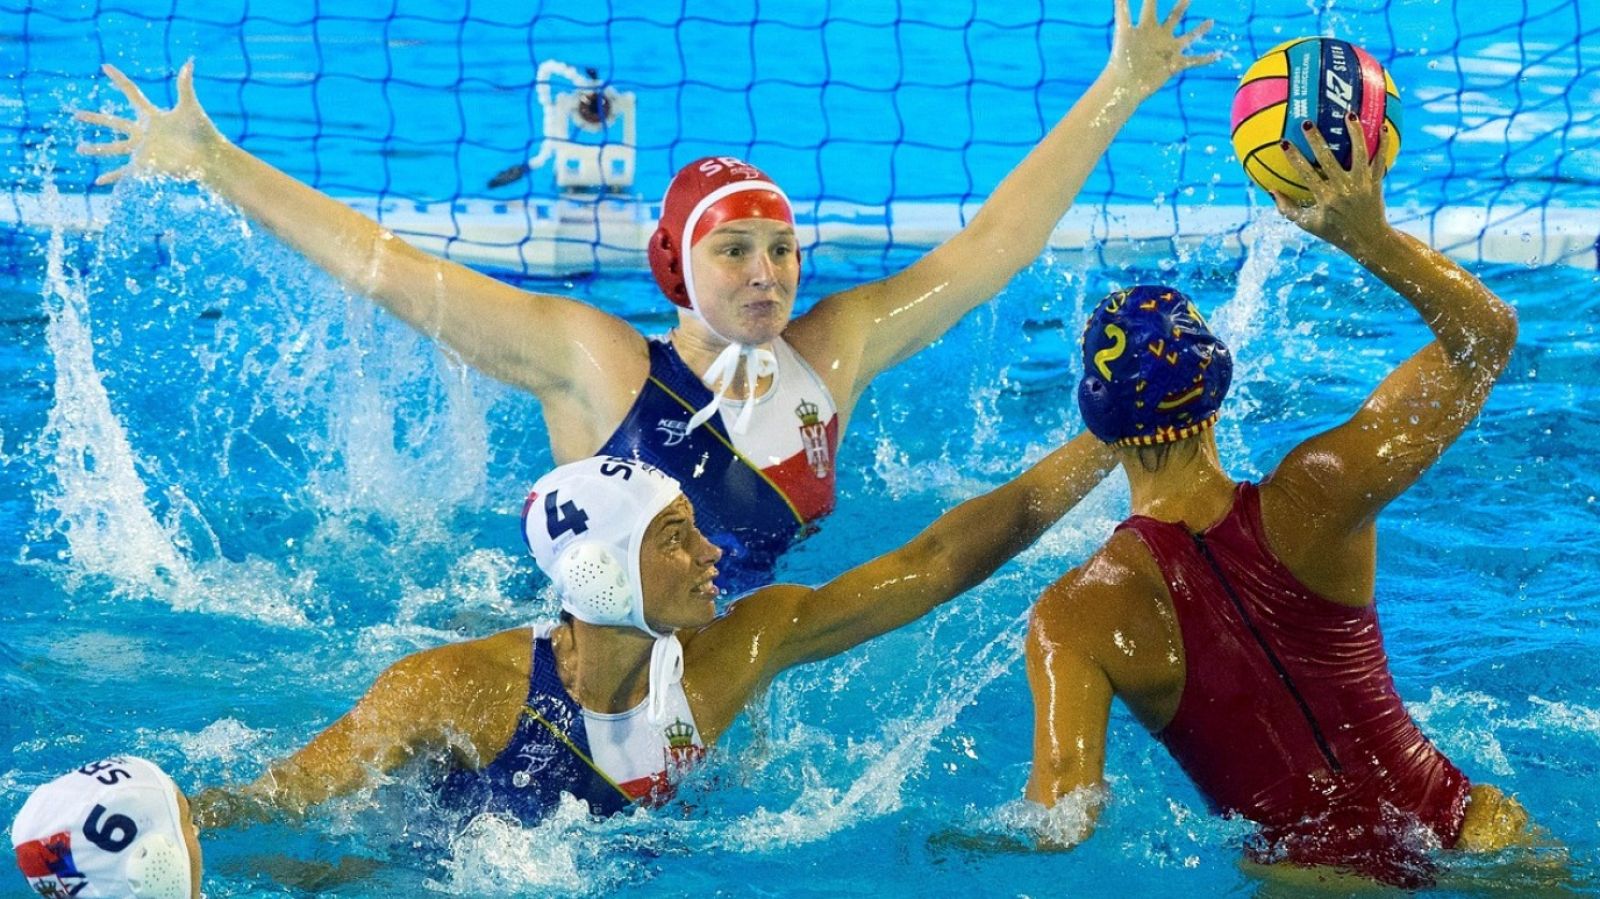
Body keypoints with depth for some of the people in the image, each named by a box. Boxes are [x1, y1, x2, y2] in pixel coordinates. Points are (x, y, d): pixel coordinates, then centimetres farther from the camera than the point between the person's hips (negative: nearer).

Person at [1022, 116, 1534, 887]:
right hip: (1467, 831, 3)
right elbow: (1488, 335, -3)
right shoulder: (1313, 498, -13)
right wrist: (1371, 239, -12)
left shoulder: (1072, 620, -16)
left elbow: (1062, 818, -24)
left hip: (1319, 874, -2)